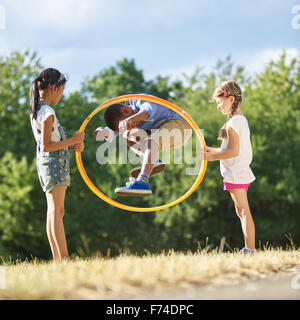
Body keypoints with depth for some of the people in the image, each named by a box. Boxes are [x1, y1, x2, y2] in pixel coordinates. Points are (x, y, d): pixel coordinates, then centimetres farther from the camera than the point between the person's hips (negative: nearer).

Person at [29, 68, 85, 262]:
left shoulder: (37, 111, 14)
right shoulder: (47, 113, -16)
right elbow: (47, 146, -21)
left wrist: (71, 146, 8)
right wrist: (73, 141, -15)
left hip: (47, 164, 10)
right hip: (54, 163, -10)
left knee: (53, 212, 9)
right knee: (57, 211, -12)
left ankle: (57, 259, 10)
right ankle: (64, 258, -14)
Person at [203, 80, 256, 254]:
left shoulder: (233, 123, -16)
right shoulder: (242, 120, 14)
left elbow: (233, 151, -23)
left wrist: (213, 157, -13)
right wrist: (213, 150, 16)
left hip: (235, 174, -10)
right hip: (242, 172, 10)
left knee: (244, 211, -9)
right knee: (242, 212, 12)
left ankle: (250, 249, -10)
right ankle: (249, 249, 14)